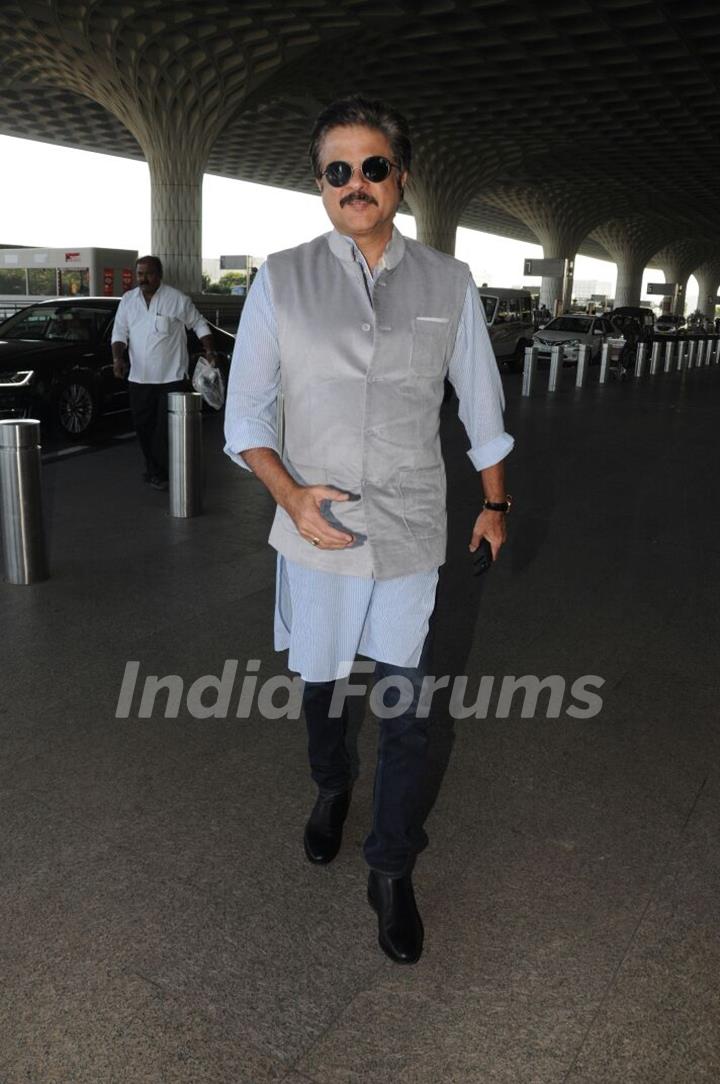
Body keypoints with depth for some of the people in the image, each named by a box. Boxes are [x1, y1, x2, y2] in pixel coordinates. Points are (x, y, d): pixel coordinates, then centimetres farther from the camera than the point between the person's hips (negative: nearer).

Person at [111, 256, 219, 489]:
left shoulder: (177, 299, -4)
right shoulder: (127, 300, 8)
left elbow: (199, 325, 6)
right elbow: (119, 332, 6)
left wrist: (209, 352, -4)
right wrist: (118, 358, -10)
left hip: (171, 376, -4)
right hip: (139, 378, 4)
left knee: (167, 428, -5)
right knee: (143, 426, 10)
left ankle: (159, 473, 4)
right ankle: (153, 468, 25)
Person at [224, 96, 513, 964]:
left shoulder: (449, 285, -1)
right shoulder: (281, 281, -3)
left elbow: (481, 405, 10)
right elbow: (244, 414, -1)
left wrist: (494, 504, 16)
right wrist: (292, 494, -17)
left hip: (412, 536, 0)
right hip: (316, 534, 1)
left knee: (405, 709, 5)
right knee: (320, 685, 18)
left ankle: (391, 874, 27)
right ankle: (331, 789, 51)